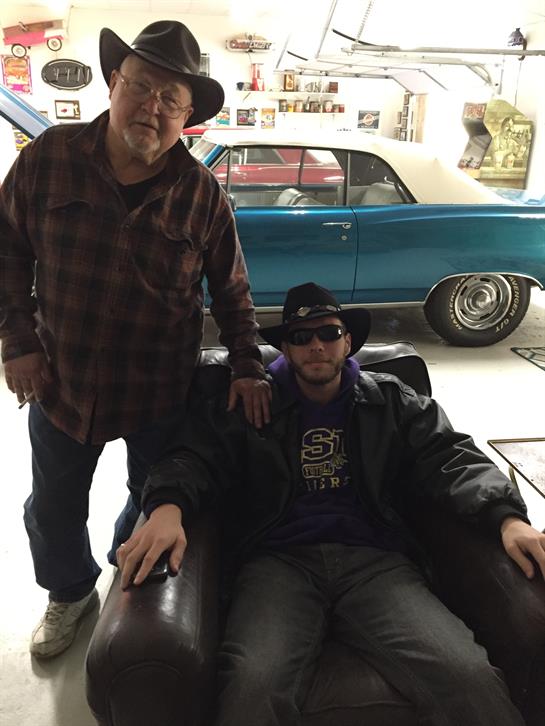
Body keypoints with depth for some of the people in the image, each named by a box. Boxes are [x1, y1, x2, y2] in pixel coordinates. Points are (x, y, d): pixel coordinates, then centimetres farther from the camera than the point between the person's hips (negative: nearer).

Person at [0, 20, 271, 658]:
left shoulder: (201, 193, -10)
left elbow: (232, 291, -1)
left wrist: (246, 368, -6)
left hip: (160, 391, 0)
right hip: (60, 381, 1)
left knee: (157, 502, 19)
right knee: (53, 508, 19)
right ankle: (70, 591, 51)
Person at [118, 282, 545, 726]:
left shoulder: (392, 401, 17)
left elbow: (451, 459, 8)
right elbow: (197, 458, 3)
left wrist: (507, 516, -12)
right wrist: (168, 507, -20)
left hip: (376, 561, 2)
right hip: (279, 562, -1)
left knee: (471, 677, -24)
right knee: (254, 687, -31)